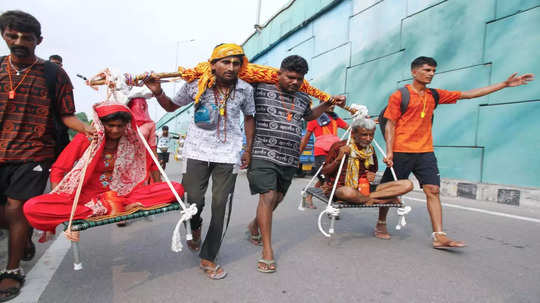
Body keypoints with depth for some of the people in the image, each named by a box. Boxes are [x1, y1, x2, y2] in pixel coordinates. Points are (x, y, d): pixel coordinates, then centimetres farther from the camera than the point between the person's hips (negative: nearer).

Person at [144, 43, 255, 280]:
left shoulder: (245, 90, -2)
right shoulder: (196, 85, -4)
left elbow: (249, 118, 13)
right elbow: (171, 106, 11)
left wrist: (248, 149, 10)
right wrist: (157, 92, -9)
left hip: (228, 154, 1)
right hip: (198, 151, 0)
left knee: (221, 205, -1)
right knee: (193, 200, -2)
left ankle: (208, 258, 16)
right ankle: (194, 227, 37)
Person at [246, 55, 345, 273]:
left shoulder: (303, 98, 15)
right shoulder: (261, 90, -2)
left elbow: (308, 115, 35)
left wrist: (330, 103, 28)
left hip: (290, 159, 6)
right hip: (264, 154, -6)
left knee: (277, 198, 13)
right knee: (268, 196, -12)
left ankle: (254, 226, 41)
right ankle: (267, 251, -2)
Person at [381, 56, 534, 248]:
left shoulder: (434, 95, 14)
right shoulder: (399, 95, -2)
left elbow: (468, 94, 18)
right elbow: (390, 125, -5)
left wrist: (505, 84, 18)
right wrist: (389, 152, -14)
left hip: (425, 152, 5)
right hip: (401, 152, -5)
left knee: (433, 191, -3)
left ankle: (439, 237, -1)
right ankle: (381, 224, 20)